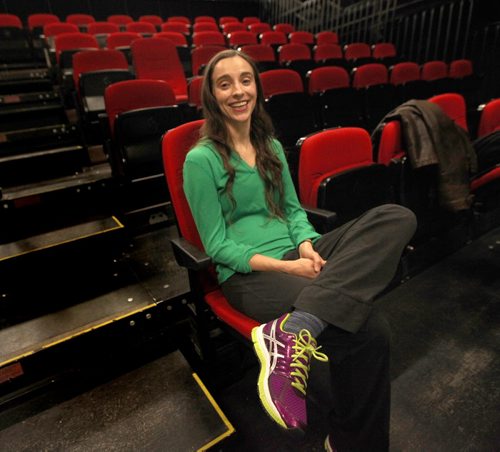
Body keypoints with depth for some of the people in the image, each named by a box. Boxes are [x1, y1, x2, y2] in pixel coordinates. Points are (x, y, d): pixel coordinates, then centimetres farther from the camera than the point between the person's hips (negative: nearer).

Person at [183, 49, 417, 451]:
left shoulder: (271, 146, 16)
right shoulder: (201, 160, -4)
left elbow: (293, 208, 15)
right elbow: (217, 246, -7)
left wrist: (307, 247, -8)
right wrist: (285, 267, -18)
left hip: (295, 253, 7)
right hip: (247, 273, -7)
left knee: (397, 217, -20)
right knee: (369, 331, -28)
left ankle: (293, 327, -32)